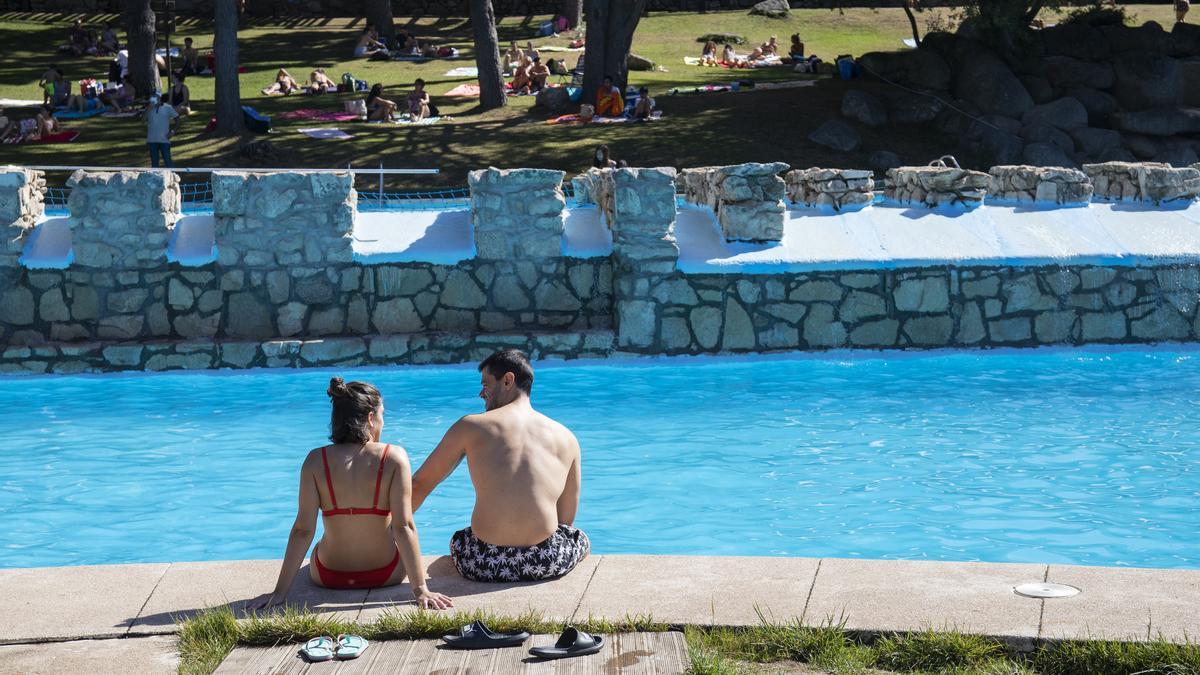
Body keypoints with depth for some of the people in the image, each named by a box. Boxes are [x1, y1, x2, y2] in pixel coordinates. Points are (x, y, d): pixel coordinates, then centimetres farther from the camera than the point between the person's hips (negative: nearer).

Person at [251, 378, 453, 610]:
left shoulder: (316, 460, -14)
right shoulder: (394, 457, -18)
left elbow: (303, 530, -17)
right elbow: (403, 527, -21)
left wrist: (279, 592, -13)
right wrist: (420, 590, -18)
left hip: (329, 576, 1)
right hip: (386, 574, -1)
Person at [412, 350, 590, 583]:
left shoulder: (471, 427, 4)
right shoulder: (566, 439, 9)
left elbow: (420, 484, 12)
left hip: (483, 564, 0)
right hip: (548, 564, 0)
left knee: (458, 540, 37)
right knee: (582, 541, 36)